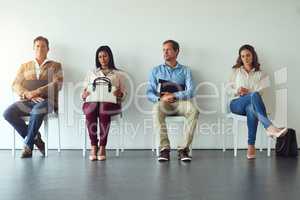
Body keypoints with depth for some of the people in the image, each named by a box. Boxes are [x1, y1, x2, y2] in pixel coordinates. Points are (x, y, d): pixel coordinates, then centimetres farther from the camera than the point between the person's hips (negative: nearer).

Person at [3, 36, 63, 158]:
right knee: (8, 113, -26)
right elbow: (15, 85, 9)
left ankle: (28, 145, -24)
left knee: (37, 110, -39)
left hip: (47, 101, -3)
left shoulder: (55, 66, 14)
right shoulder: (25, 66, 21)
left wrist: (36, 92, -16)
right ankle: (35, 138, -10)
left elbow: (57, 85, -3)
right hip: (27, 101, 4)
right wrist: (27, 94, -13)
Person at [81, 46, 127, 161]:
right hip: (92, 102, 1)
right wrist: (84, 95, -4)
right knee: (91, 109, -37)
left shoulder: (118, 74, 23)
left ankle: (102, 147, -33)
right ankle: (93, 146, -31)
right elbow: (83, 93, 21)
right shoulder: (91, 73, 28)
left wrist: (120, 94, -10)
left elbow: (123, 94, 15)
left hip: (110, 102, -1)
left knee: (103, 109, -39)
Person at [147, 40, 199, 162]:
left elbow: (190, 92, 1)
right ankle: (164, 148, -32)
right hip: (162, 103, 0)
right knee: (157, 110, -36)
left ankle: (183, 148, -28)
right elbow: (149, 93, 9)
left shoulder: (185, 71, 16)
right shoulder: (156, 71, 18)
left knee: (193, 111, -33)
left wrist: (174, 96, -16)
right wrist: (160, 98, -13)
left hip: (180, 102, 0)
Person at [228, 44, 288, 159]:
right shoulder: (236, 71, 18)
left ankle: (251, 146, -47)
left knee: (251, 108, -42)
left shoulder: (260, 74, 16)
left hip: (251, 104, 0)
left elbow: (259, 91, 2)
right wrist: (237, 91, -11)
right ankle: (270, 128, -52)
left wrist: (247, 92, -16)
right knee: (254, 96, -36)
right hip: (236, 103, 0)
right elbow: (229, 89, 11)